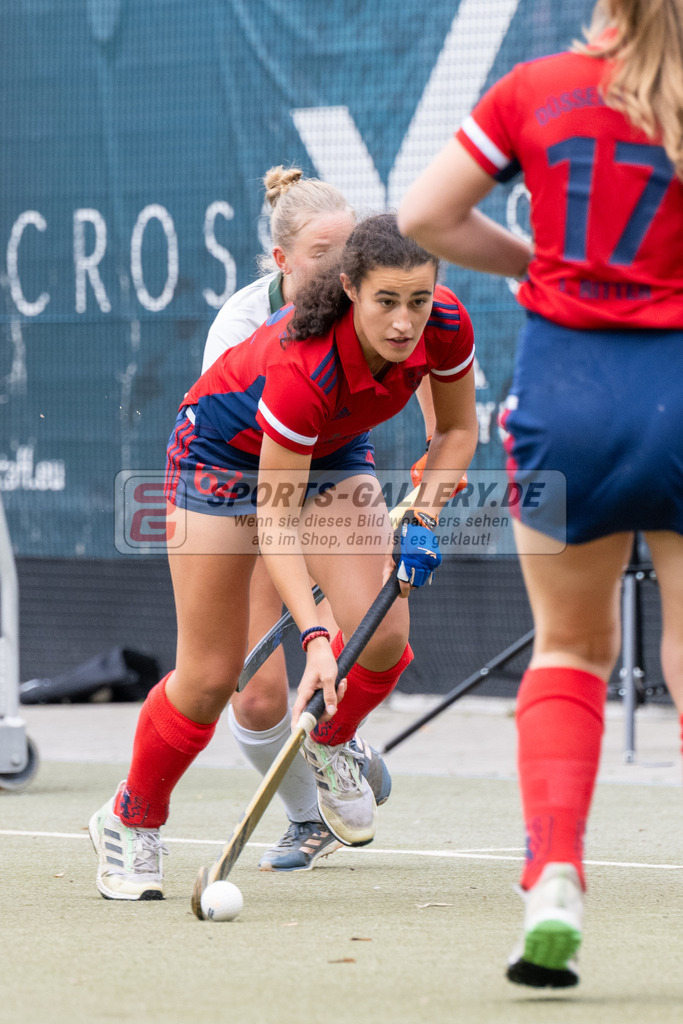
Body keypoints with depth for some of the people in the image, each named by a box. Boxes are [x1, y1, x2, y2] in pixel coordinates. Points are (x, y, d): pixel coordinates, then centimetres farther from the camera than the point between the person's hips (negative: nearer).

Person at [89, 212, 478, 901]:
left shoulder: (445, 326, -26)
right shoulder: (302, 366, -41)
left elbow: (456, 429, -4)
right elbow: (274, 521, -35)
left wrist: (421, 518, -19)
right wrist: (314, 638, -42)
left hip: (332, 449, 5)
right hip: (224, 448, -5)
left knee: (383, 633, -16)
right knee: (211, 674, -4)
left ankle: (330, 742, 17)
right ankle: (130, 822, 20)